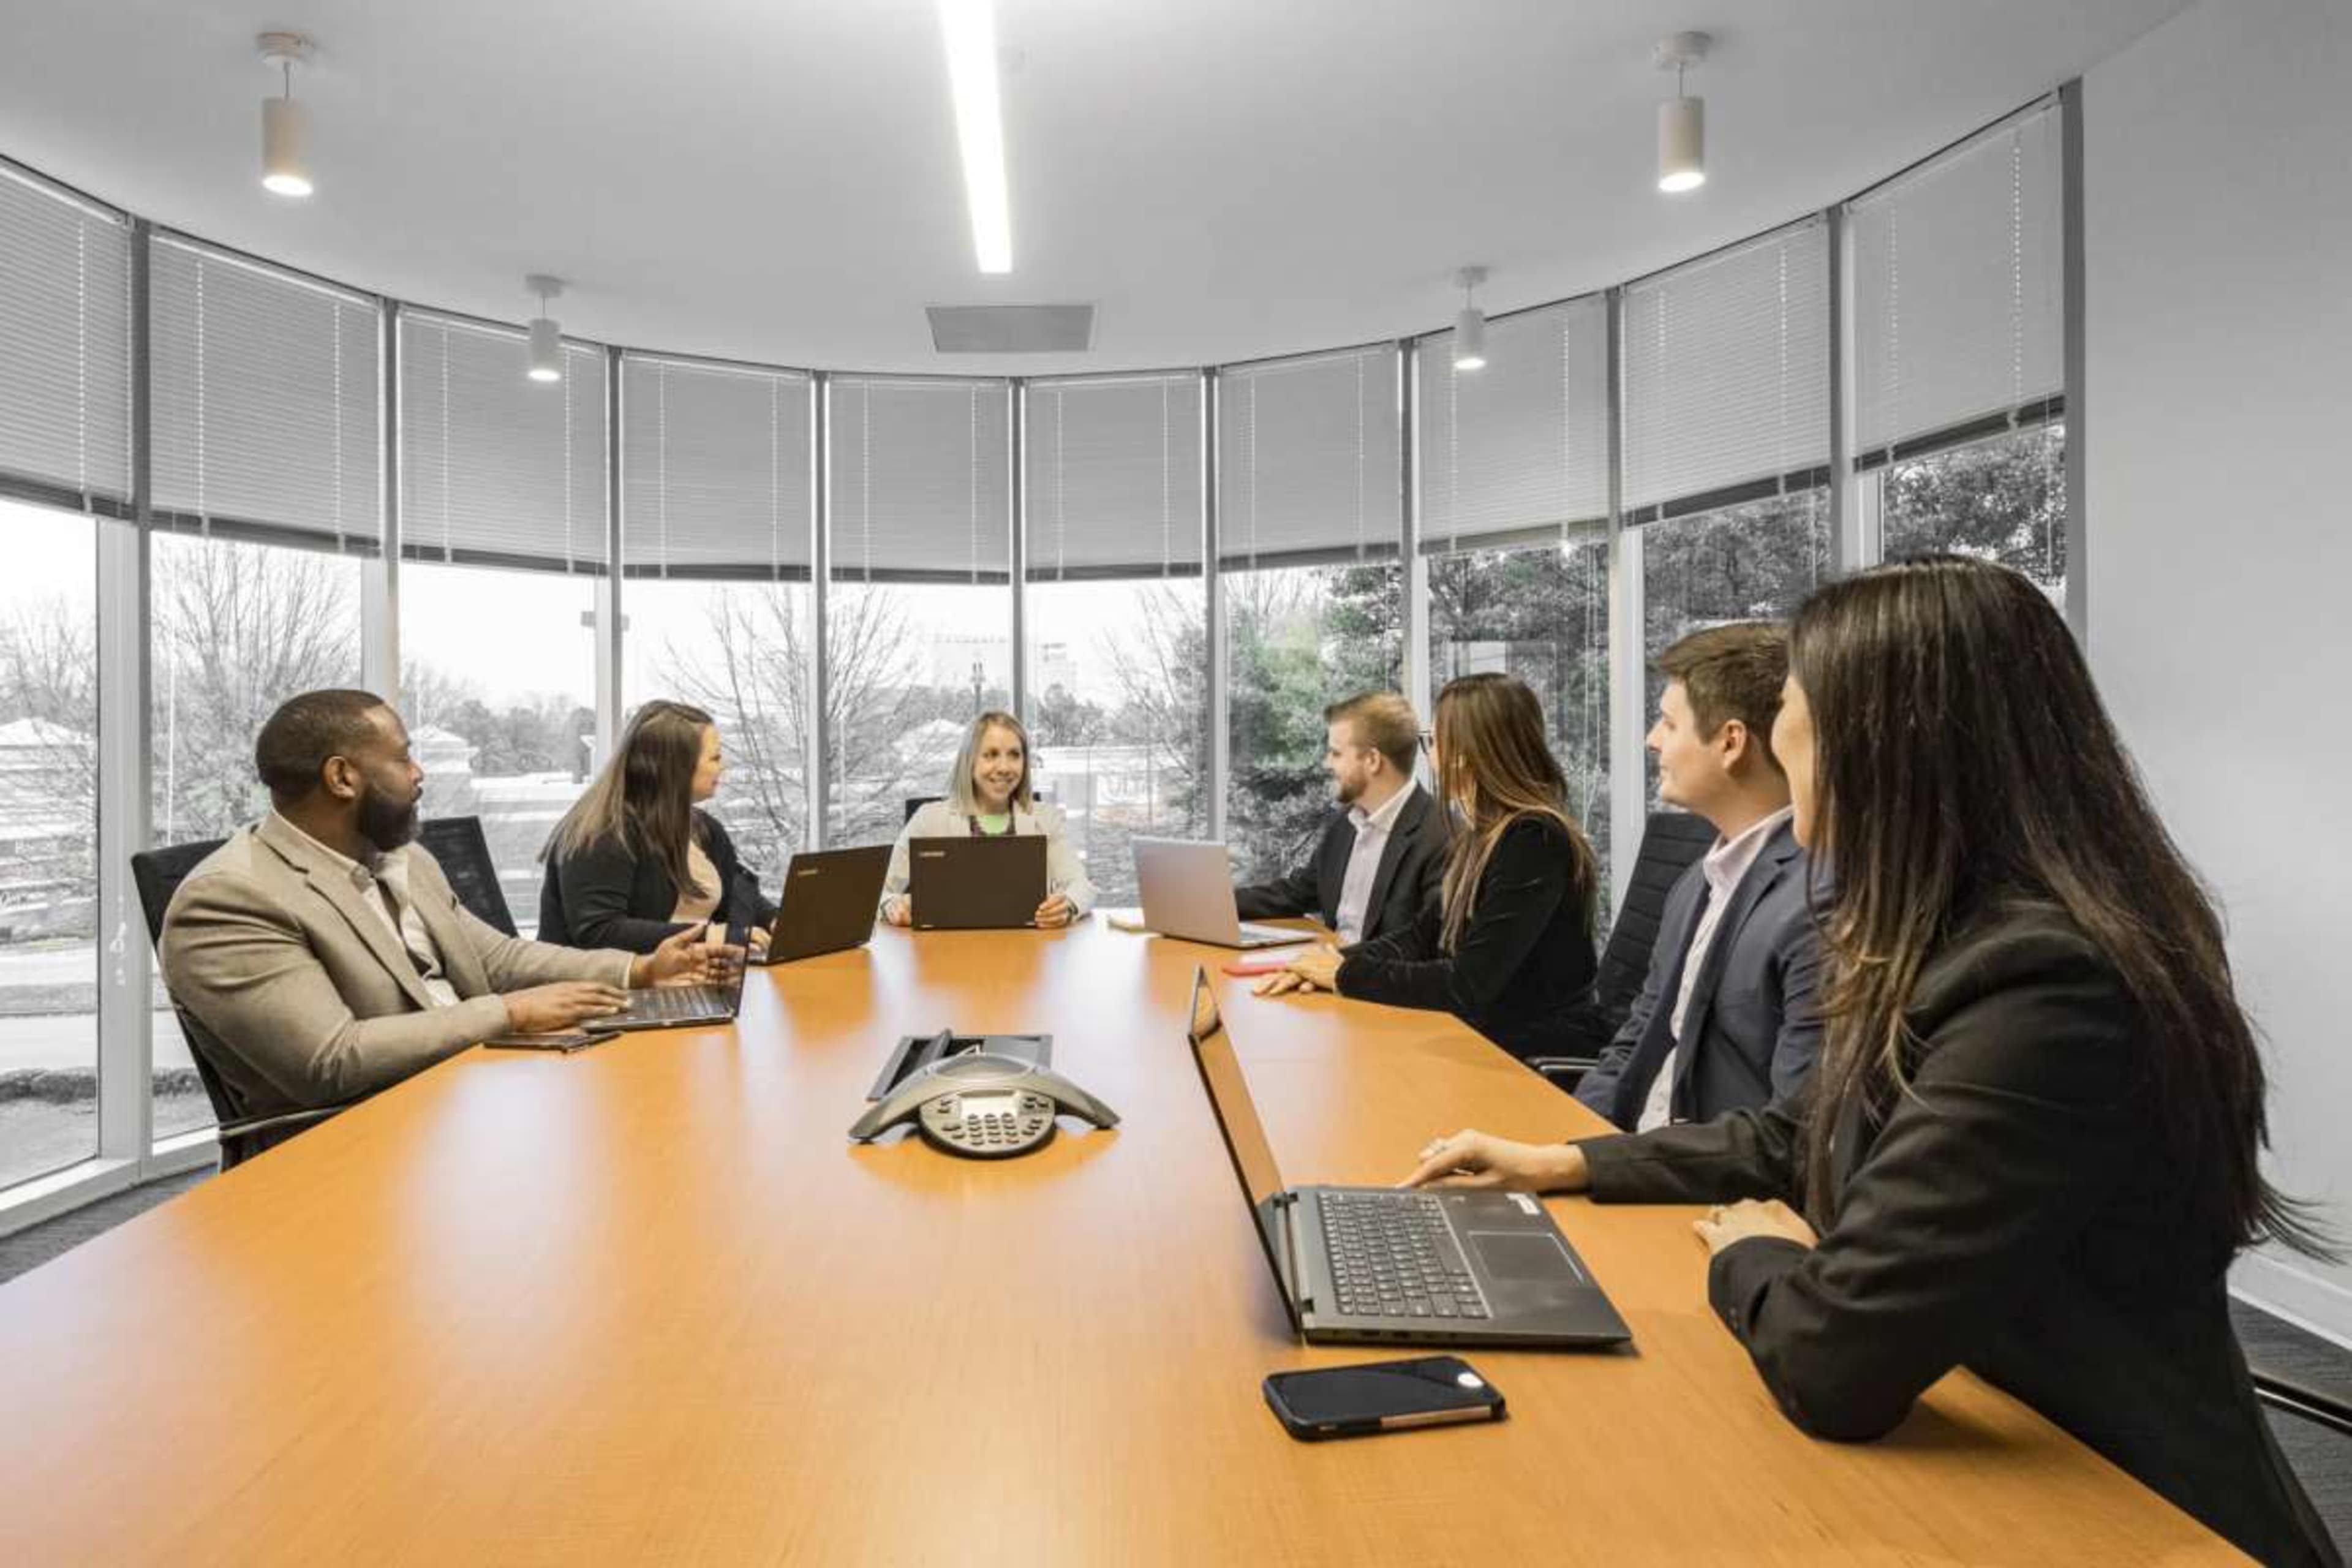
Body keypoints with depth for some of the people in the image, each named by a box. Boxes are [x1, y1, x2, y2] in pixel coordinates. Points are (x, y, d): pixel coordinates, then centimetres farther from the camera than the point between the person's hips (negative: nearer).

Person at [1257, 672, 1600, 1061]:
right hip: (1476, 1038, 7)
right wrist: (1333, 962, -6)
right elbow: (1422, 937, 10)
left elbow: (1467, 986, -23)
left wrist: (1347, 975, -13)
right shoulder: (1480, 836, 8)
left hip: (1531, 1059, -7)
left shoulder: (1535, 842, -20)